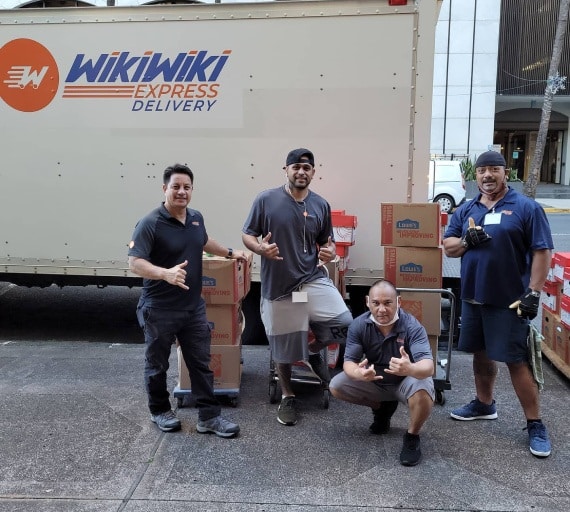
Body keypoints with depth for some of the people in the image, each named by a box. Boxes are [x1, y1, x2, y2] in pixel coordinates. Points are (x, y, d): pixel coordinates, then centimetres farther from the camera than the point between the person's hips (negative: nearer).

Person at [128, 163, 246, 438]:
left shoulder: (196, 217, 5)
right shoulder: (150, 224, -17)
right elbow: (135, 262, -24)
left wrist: (230, 253, 28)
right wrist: (166, 273, -39)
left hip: (194, 307, 6)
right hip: (159, 309, -6)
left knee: (201, 363, 9)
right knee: (157, 364, 12)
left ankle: (209, 416, 18)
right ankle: (160, 411, 32)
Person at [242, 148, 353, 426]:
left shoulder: (321, 205, 5)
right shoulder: (265, 200, -5)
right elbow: (247, 235, -1)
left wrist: (330, 252, -10)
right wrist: (261, 248, -23)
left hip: (314, 280, 2)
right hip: (278, 287, -2)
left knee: (345, 324, -14)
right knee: (283, 349, 8)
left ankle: (313, 352, 19)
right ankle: (287, 397, 34)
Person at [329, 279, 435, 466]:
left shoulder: (412, 326, -27)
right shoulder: (358, 325, -18)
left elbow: (428, 366, -38)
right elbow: (349, 362, -19)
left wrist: (410, 369, -64)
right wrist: (358, 373, -46)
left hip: (406, 381, -4)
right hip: (374, 380, 4)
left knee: (423, 391, -37)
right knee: (336, 386, -14)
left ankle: (412, 437, -7)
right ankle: (382, 408, 13)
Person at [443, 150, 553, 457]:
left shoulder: (526, 208, -6)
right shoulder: (466, 210, 9)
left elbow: (542, 252, -8)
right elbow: (448, 247, 11)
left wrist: (534, 293, -15)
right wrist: (465, 241, -12)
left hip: (509, 300, -5)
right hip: (473, 296, 5)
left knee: (517, 361, -2)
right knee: (481, 354, 17)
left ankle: (535, 425, 11)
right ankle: (484, 404, 36)